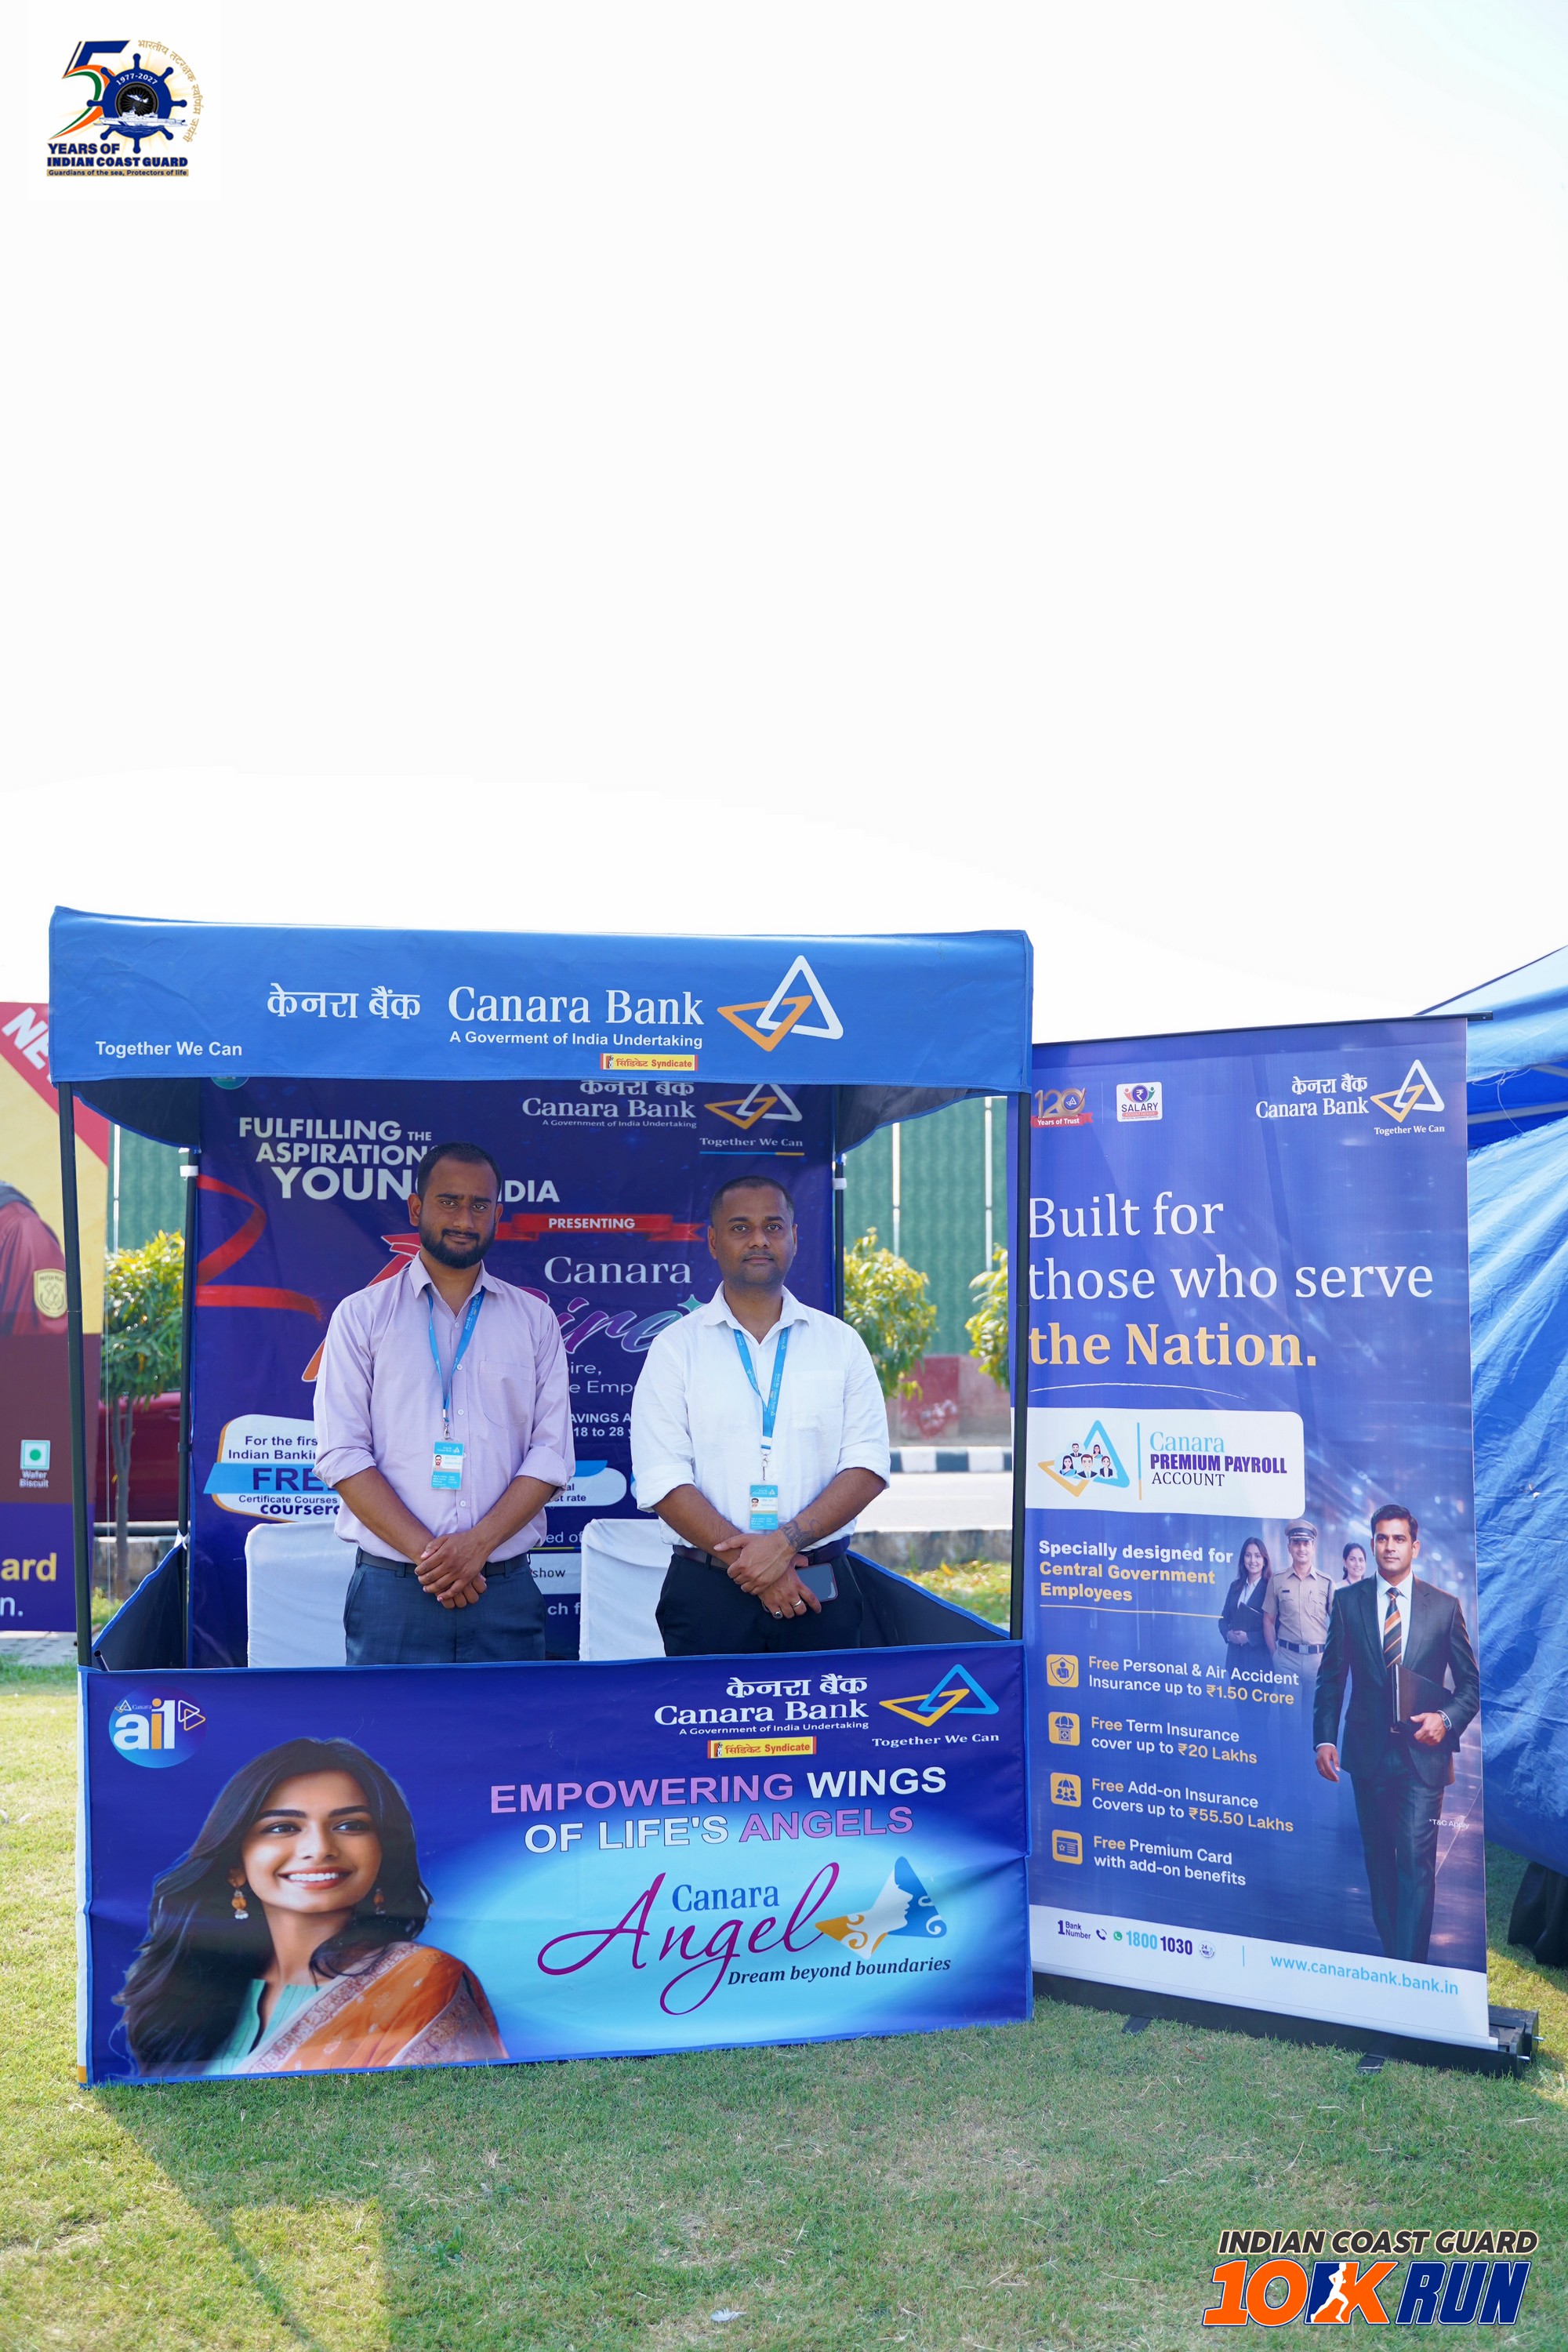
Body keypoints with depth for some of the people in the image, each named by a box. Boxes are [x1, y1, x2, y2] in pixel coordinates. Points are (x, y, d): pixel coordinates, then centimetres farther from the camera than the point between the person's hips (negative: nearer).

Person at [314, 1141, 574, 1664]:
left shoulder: (534, 1320, 10)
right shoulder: (362, 1316, 6)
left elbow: (552, 1453, 3)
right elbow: (341, 1455, -2)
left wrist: (478, 1543, -12)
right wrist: (426, 1552, -12)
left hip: (505, 1593, 1)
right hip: (391, 1590, -1)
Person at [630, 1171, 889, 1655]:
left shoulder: (841, 1343, 7)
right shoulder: (675, 1348, 3)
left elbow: (867, 1466, -1)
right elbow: (663, 1480, -6)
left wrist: (786, 1541, -15)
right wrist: (749, 1560, -15)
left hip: (820, 1589, 1)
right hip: (708, 1592, -1)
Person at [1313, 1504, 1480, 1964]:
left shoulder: (1445, 1607, 1)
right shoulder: (1348, 1602, 3)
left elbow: (1470, 1683, 5)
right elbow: (1331, 1678, 6)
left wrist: (1447, 1719, -13)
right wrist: (1324, 1738, -1)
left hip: (1422, 1752, -2)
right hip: (1368, 1750, 2)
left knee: (1416, 1859, -9)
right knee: (1378, 1856, 12)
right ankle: (1389, 1947, 27)